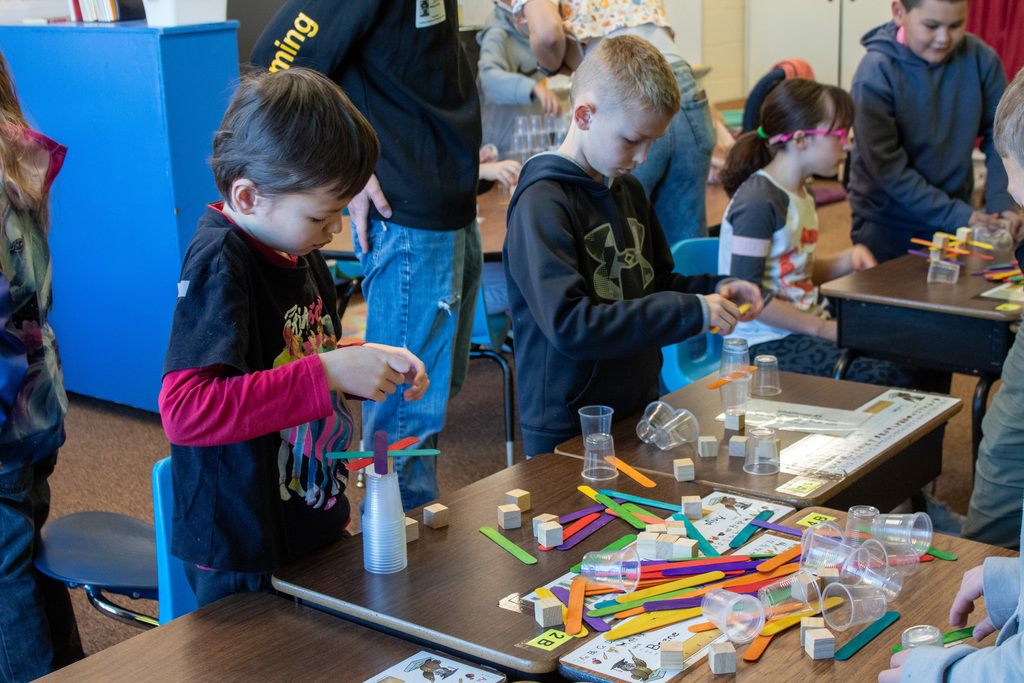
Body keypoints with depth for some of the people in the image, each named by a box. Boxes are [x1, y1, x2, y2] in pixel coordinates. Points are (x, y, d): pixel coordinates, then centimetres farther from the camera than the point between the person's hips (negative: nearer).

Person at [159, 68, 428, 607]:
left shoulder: (295, 249, 5)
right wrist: (328, 373, -32)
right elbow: (184, 411, -33)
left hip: (314, 531, 9)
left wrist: (371, 362, 0)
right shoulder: (219, 265, -21)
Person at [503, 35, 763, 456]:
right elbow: (570, 325, -28)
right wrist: (691, 312, -25)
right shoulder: (542, 203, -18)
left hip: (639, 413, 8)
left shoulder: (628, 190, 10)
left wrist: (714, 290, 3)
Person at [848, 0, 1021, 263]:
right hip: (886, 228, -3)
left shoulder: (980, 59, -7)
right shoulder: (875, 74, -19)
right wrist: (956, 215, -25)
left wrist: (1001, 202, -15)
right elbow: (888, 169, -21)